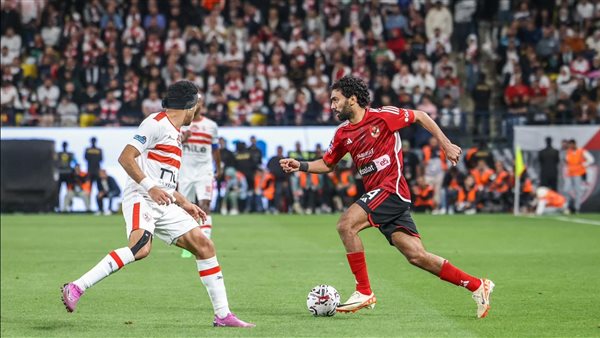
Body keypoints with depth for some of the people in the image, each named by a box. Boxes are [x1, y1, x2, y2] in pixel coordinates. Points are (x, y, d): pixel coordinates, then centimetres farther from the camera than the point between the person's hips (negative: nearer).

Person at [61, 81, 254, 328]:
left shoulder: (175, 133, 23)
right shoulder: (156, 124, -6)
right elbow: (125, 158, -14)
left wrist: (184, 203, 30)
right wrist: (150, 187, -22)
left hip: (165, 206, 9)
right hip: (141, 200, -9)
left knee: (203, 245, 2)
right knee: (141, 247, -33)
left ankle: (222, 315, 7)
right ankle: (76, 288, -29)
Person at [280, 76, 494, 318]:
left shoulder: (383, 116, -6)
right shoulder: (342, 134, 13)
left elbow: (420, 117, 5)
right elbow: (327, 164, 24)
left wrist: (446, 145, 3)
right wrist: (300, 166, 8)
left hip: (392, 189, -7)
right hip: (375, 193, 7)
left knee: (346, 224, -20)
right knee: (417, 256, 0)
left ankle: (364, 292, -12)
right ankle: (477, 286, 10)